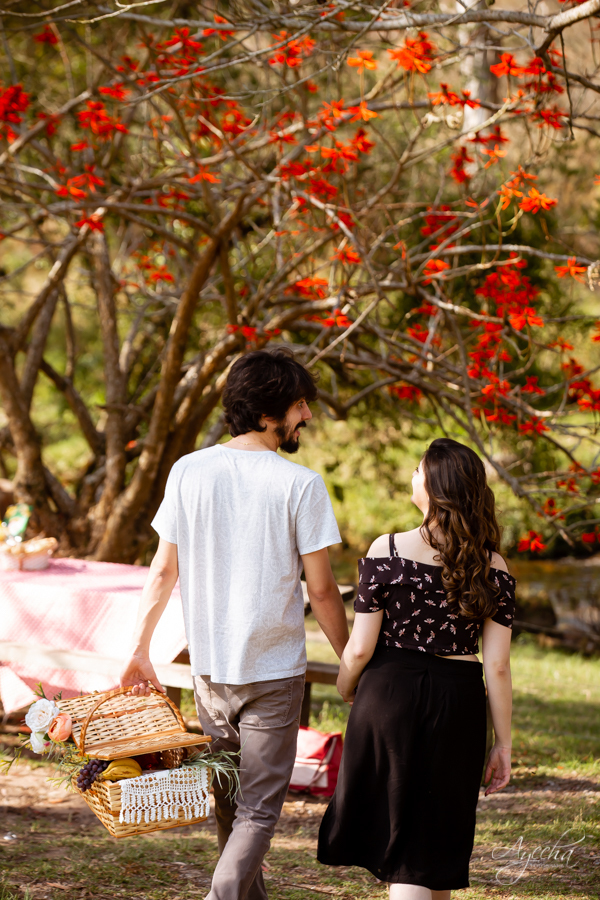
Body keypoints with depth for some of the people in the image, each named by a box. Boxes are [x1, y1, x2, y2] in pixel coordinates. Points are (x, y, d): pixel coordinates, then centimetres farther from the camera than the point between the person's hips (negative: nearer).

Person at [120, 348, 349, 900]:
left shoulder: (188, 472, -2)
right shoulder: (301, 485, -13)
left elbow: (163, 572, 2)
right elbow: (321, 590, -9)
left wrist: (140, 650, 12)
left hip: (208, 667, 4)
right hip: (274, 669, -4)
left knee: (229, 803, 20)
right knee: (258, 810, 1)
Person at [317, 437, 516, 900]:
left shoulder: (387, 551, -10)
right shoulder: (493, 567, -4)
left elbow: (360, 648, -8)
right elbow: (497, 665, -5)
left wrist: (345, 688, 13)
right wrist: (504, 743, 3)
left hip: (391, 693, -2)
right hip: (459, 703, 2)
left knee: (398, 832, 6)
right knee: (439, 835, 19)